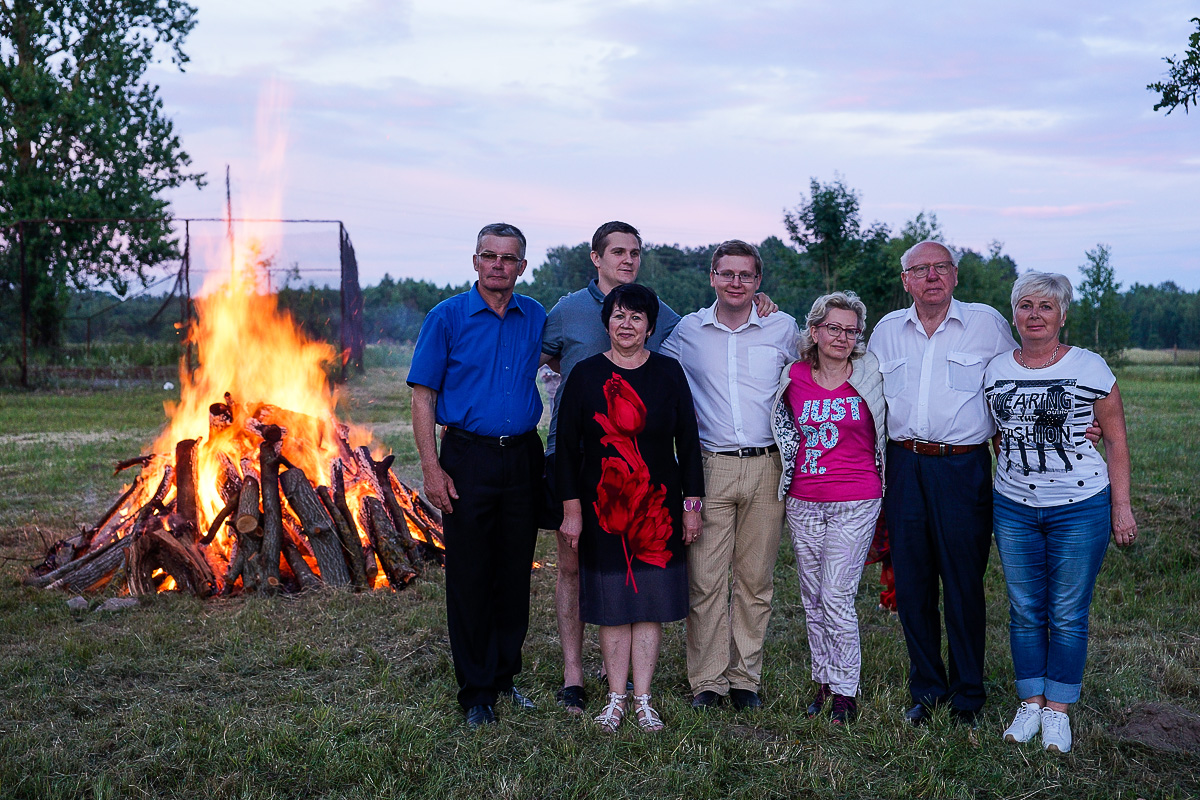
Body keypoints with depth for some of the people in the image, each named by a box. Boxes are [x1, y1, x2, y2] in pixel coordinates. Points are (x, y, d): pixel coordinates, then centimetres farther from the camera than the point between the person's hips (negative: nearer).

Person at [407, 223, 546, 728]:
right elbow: (423, 396, -3)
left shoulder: (536, 318, 7)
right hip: (469, 458, -3)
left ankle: (505, 676, 26)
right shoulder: (447, 318, -2)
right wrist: (431, 468, -12)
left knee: (516, 573, 10)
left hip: (523, 457, 3)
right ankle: (476, 691, 13)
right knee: (470, 576, 1)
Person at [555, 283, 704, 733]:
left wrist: (692, 504, 3)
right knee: (612, 603, 4)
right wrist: (571, 508, -4)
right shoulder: (586, 374, 0)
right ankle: (616, 698, 15)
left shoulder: (668, 372, 4)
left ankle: (642, 699, 14)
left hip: (658, 505, 1)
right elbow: (567, 446, 0)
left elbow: (688, 442, 6)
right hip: (603, 506, -1)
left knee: (651, 603, 4)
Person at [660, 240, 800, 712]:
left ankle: (745, 678, 17)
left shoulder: (784, 329, 6)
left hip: (767, 468, 1)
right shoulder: (686, 331, 6)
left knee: (756, 579, 6)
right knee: (705, 579, -2)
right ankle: (708, 680, 10)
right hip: (709, 468, 0)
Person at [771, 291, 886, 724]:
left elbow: (887, 430, 12)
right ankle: (823, 681, 24)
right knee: (812, 598, 10)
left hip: (855, 501, -3)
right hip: (803, 502, 3)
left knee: (837, 597, -6)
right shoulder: (793, 378, 1)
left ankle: (846, 692, 8)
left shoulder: (871, 376, -4)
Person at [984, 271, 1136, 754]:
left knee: (1068, 615, 4)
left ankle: (1058, 709, 19)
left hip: (1080, 508, -3)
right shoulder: (995, 371, 4)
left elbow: (1116, 440, -1)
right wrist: (1011, 480, 11)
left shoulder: (1090, 368, -5)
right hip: (1013, 509, 3)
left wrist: (1121, 506, -4)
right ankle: (1030, 702, 24)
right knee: (1025, 612, 10)